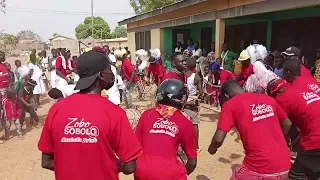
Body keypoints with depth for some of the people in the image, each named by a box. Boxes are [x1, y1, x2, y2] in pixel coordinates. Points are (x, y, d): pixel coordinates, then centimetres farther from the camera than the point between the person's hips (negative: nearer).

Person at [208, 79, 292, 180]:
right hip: (284, 167, 5)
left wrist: (211, 148, 11)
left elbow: (218, 139, -11)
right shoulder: (268, 99, 9)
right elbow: (287, 124, 20)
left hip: (259, 170, -5)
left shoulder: (230, 104, -5)